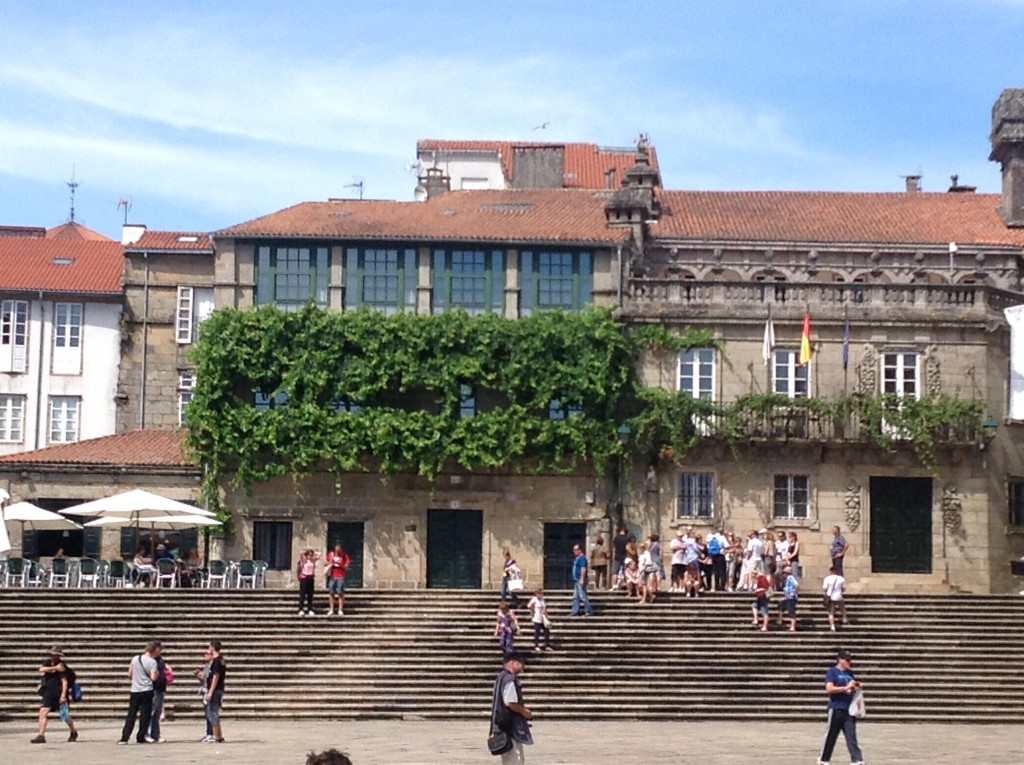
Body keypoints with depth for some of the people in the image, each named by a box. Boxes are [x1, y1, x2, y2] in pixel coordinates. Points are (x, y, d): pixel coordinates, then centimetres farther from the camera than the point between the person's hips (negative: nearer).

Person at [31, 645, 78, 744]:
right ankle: (41, 736, -7)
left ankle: (74, 732, 27)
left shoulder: (62, 666, -11)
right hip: (48, 694, 6)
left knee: (65, 715, 5)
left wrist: (63, 695, -26)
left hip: (59, 694, -6)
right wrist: (55, 668, -21)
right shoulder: (48, 663, 7)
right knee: (43, 713, -6)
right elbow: (41, 669, -13)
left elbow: (64, 681, -17)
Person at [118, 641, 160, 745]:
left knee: (131, 715, 7)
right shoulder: (152, 661, -9)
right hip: (147, 690, -4)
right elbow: (153, 677, -16)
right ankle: (141, 738, 3)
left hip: (135, 690, 4)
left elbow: (129, 674, 10)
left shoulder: (135, 659, 4)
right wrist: (157, 673, 4)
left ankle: (124, 737, 2)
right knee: (145, 715, 4)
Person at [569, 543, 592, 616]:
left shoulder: (582, 558, -14)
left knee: (583, 596, -9)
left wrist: (582, 579, -25)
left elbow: (583, 568, -21)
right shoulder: (577, 558, 17)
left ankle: (589, 611, -5)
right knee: (575, 597, 10)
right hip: (576, 580, 11)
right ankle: (575, 611, 13)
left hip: (580, 580, -11)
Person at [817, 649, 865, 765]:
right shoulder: (832, 671, -5)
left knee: (851, 735, 0)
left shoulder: (850, 672, 14)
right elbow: (829, 689, -17)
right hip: (836, 708, -5)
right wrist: (845, 688, -21)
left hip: (849, 708, 5)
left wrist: (856, 686, 5)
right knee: (831, 736, 4)